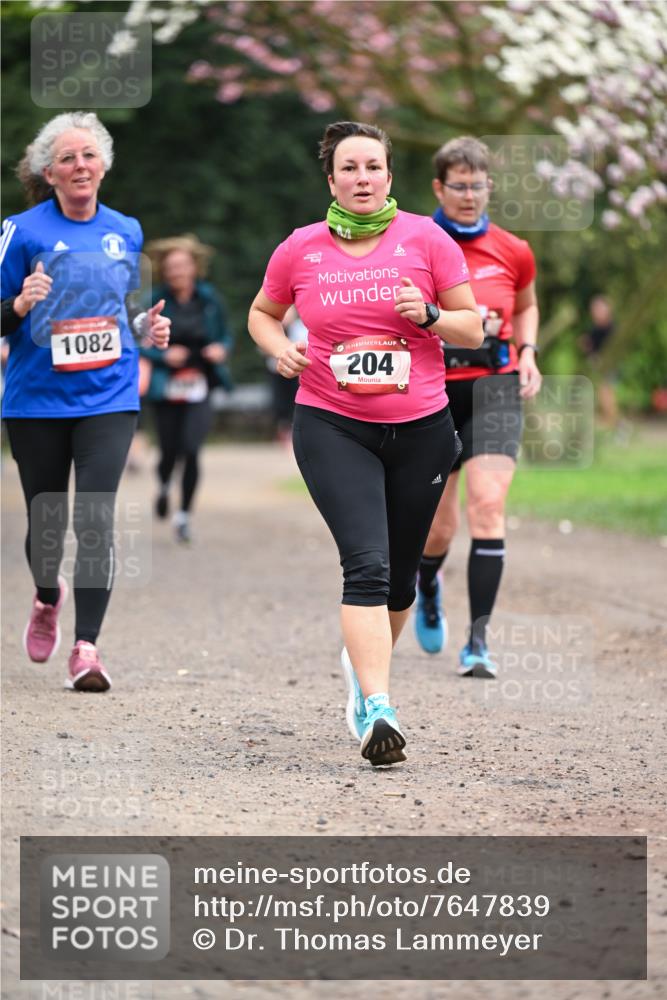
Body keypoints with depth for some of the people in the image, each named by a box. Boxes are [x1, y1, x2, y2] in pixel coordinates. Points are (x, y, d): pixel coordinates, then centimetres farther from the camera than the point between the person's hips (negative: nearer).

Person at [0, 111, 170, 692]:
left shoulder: (126, 232, 8)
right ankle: (48, 599, 42)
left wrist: (148, 327, 3)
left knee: (96, 522, -13)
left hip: (109, 399, 1)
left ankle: (87, 648, -12)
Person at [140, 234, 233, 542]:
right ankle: (164, 487, 45)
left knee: (191, 451, -14)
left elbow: (226, 335, 11)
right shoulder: (155, 301, -6)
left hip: (199, 389, 0)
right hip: (166, 389, 0)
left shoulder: (209, 299, 0)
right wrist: (163, 355, -18)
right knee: (170, 451, 8)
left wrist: (221, 350, -10)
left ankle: (184, 514, 1)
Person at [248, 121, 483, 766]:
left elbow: (474, 329, 4)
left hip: (420, 428, 2)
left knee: (399, 577, 12)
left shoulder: (425, 239, 0)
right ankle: (376, 711, -24)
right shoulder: (300, 250, 2)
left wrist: (428, 314, -15)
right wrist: (279, 347, -1)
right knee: (366, 564, -19)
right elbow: (262, 312, 20)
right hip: (332, 427, -2)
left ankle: (363, 661, 42)